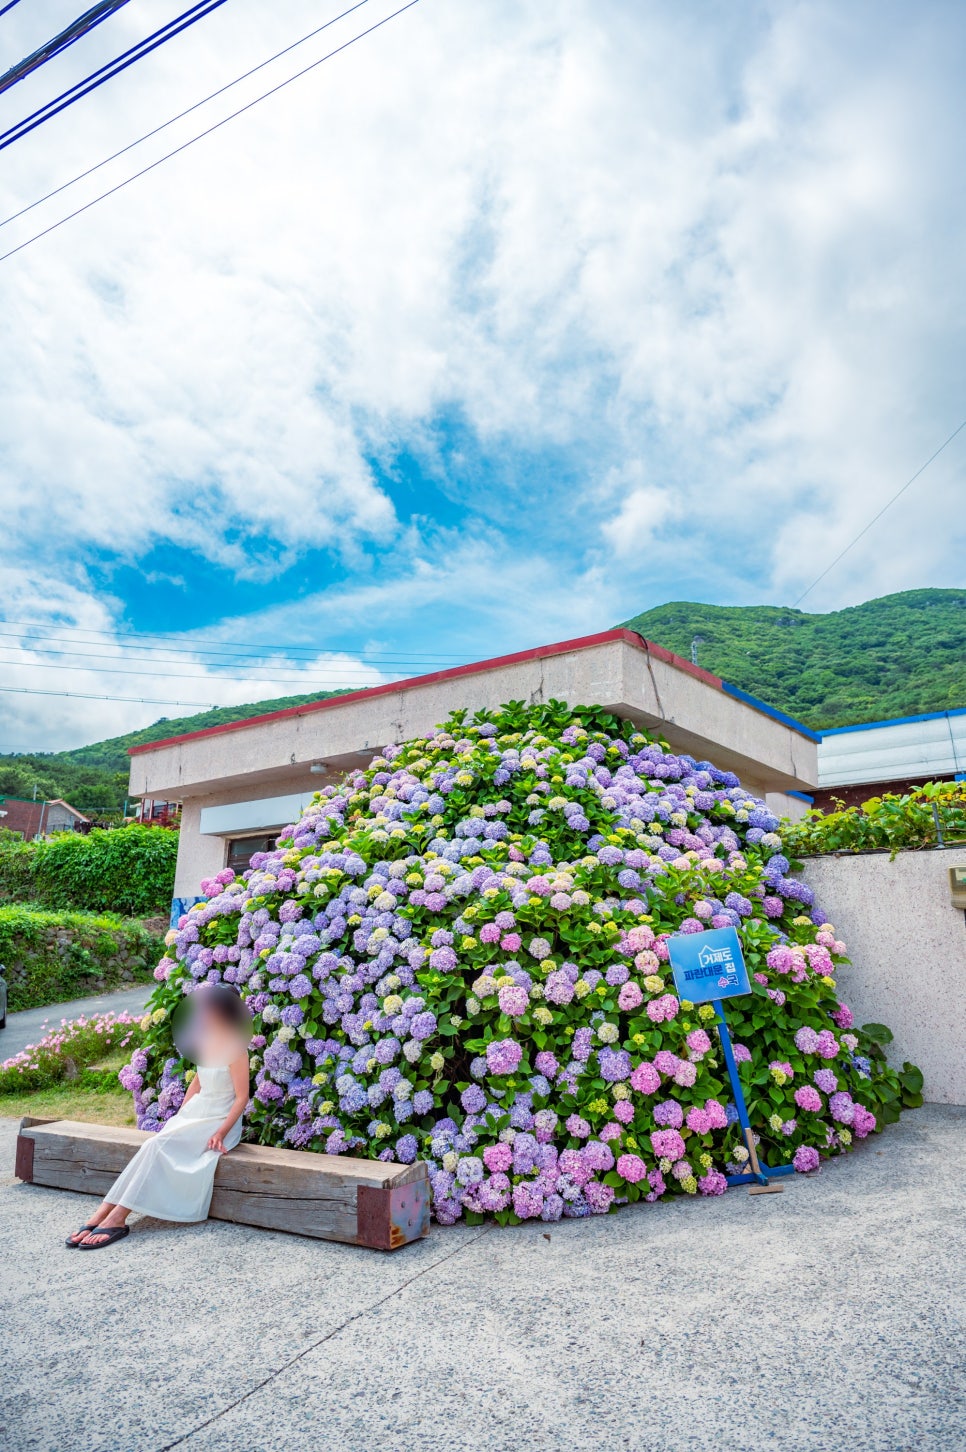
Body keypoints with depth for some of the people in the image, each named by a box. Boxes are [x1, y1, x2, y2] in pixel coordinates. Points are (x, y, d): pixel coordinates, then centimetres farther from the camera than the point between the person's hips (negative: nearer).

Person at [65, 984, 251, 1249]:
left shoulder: (235, 1050, -17)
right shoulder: (206, 1044, 7)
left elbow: (242, 1097, -16)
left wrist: (221, 1132, -22)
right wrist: (179, 1115, 8)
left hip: (219, 1119, -7)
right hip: (194, 1112, 7)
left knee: (159, 1146, -25)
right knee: (153, 1147, -18)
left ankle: (117, 1219, -23)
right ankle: (102, 1215, -23)